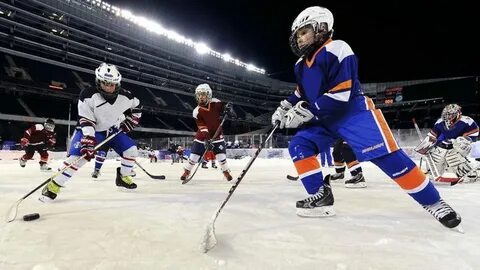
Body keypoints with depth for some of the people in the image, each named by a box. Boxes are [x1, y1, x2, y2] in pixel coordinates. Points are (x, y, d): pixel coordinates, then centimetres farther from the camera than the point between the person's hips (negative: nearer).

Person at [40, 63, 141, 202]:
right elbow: (86, 121, -29)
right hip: (90, 130, -4)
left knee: (131, 150, -5)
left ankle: (123, 177, 16)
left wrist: (131, 120, -2)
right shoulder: (88, 95, -26)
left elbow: (136, 105, 6)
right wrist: (88, 139, -40)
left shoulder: (124, 96, -16)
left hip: (112, 130, 4)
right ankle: (55, 185, -10)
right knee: (78, 155, -24)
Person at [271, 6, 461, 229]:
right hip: (324, 119, 8)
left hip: (354, 112, -8)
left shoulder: (336, 50, -16)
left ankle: (432, 201, 1)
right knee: (298, 145, -7)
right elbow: (301, 92, 26)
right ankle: (320, 196, -2)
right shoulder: (301, 65, 10)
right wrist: (285, 107, 10)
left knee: (386, 156, -18)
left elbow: (340, 94, -24)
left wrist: (305, 111, -24)